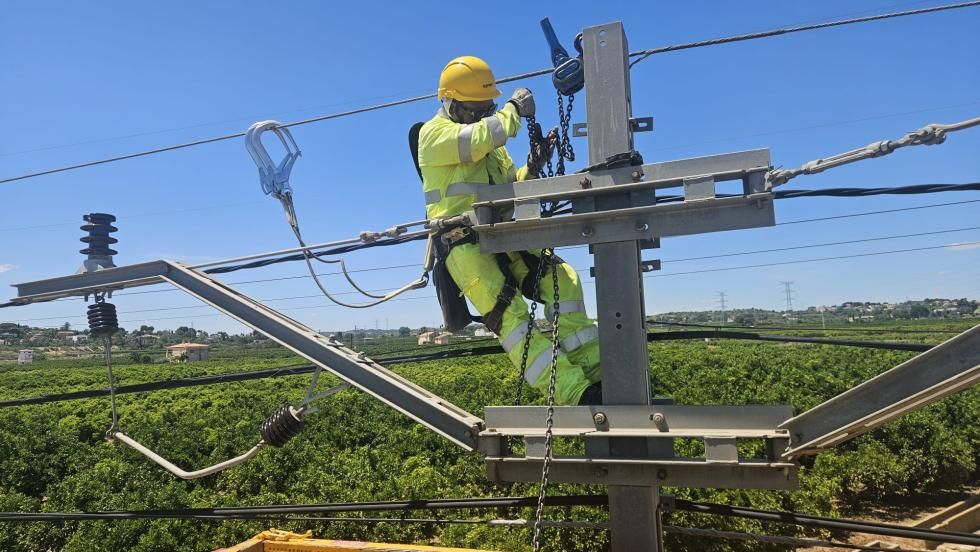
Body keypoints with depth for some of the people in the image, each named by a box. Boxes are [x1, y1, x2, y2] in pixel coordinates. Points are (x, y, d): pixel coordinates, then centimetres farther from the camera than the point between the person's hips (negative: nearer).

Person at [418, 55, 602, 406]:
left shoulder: (489, 139, 26)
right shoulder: (434, 133, 1)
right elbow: (478, 140, -20)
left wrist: (532, 167, 4)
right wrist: (513, 110, -5)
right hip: (463, 241, -7)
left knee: (561, 279, -16)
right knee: (508, 314, -23)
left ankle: (594, 372, -16)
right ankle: (576, 394, -29)